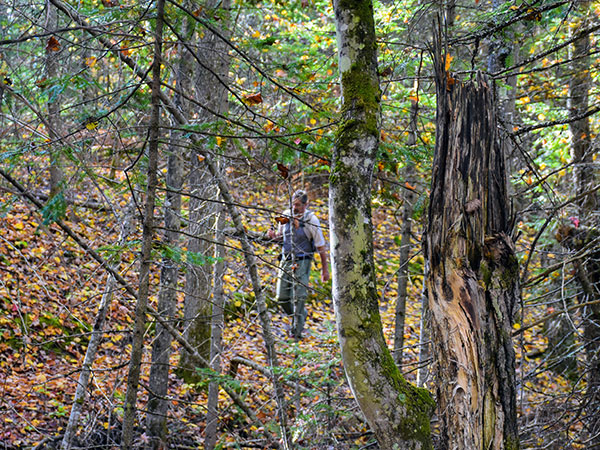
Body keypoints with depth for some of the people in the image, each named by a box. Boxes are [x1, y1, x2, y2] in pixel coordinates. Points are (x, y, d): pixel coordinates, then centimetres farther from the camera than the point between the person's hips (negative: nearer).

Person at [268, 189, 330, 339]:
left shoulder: (311, 219, -10)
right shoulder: (286, 216, 2)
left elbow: (321, 246, -6)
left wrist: (325, 268, -6)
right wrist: (274, 235, -7)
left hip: (302, 262, -5)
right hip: (286, 260, 5)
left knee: (299, 297, -11)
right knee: (282, 297, 6)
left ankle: (297, 329, 0)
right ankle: (301, 314, 32)